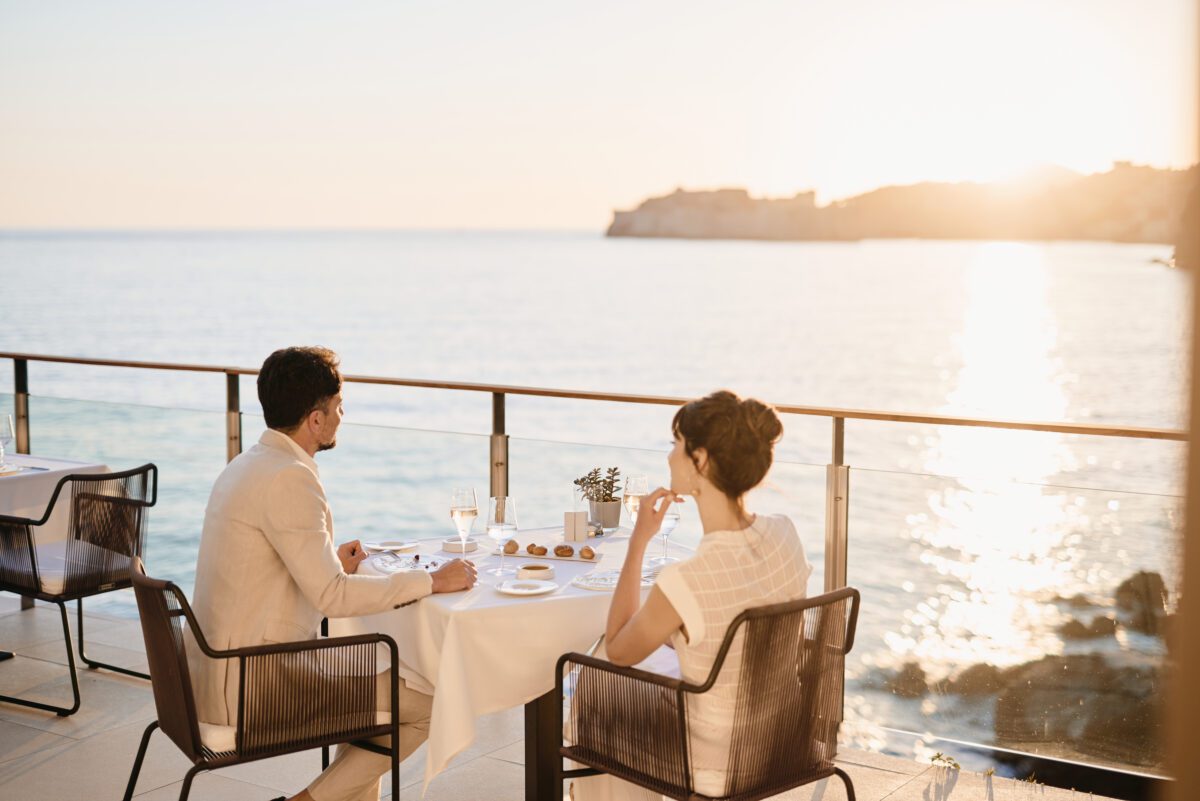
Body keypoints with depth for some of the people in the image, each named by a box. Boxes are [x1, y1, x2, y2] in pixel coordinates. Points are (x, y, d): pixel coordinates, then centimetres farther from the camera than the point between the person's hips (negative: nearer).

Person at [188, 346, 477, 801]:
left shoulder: (247, 465, 11)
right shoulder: (288, 478, -20)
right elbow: (332, 596, -23)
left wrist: (331, 564, 10)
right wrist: (432, 581, -15)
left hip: (224, 671, 10)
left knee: (375, 673, 25)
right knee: (425, 706, -6)